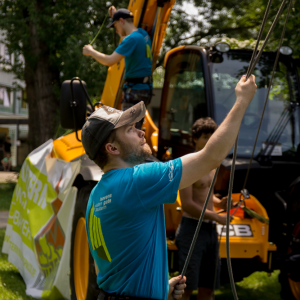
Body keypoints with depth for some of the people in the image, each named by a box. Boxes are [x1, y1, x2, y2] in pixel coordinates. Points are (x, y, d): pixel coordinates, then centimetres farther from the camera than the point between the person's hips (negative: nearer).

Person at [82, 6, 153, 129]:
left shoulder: (132, 39, -18)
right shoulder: (143, 34, 11)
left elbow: (109, 61, -22)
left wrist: (91, 52, -6)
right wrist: (115, 16, 38)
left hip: (135, 90, -10)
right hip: (145, 89, 10)